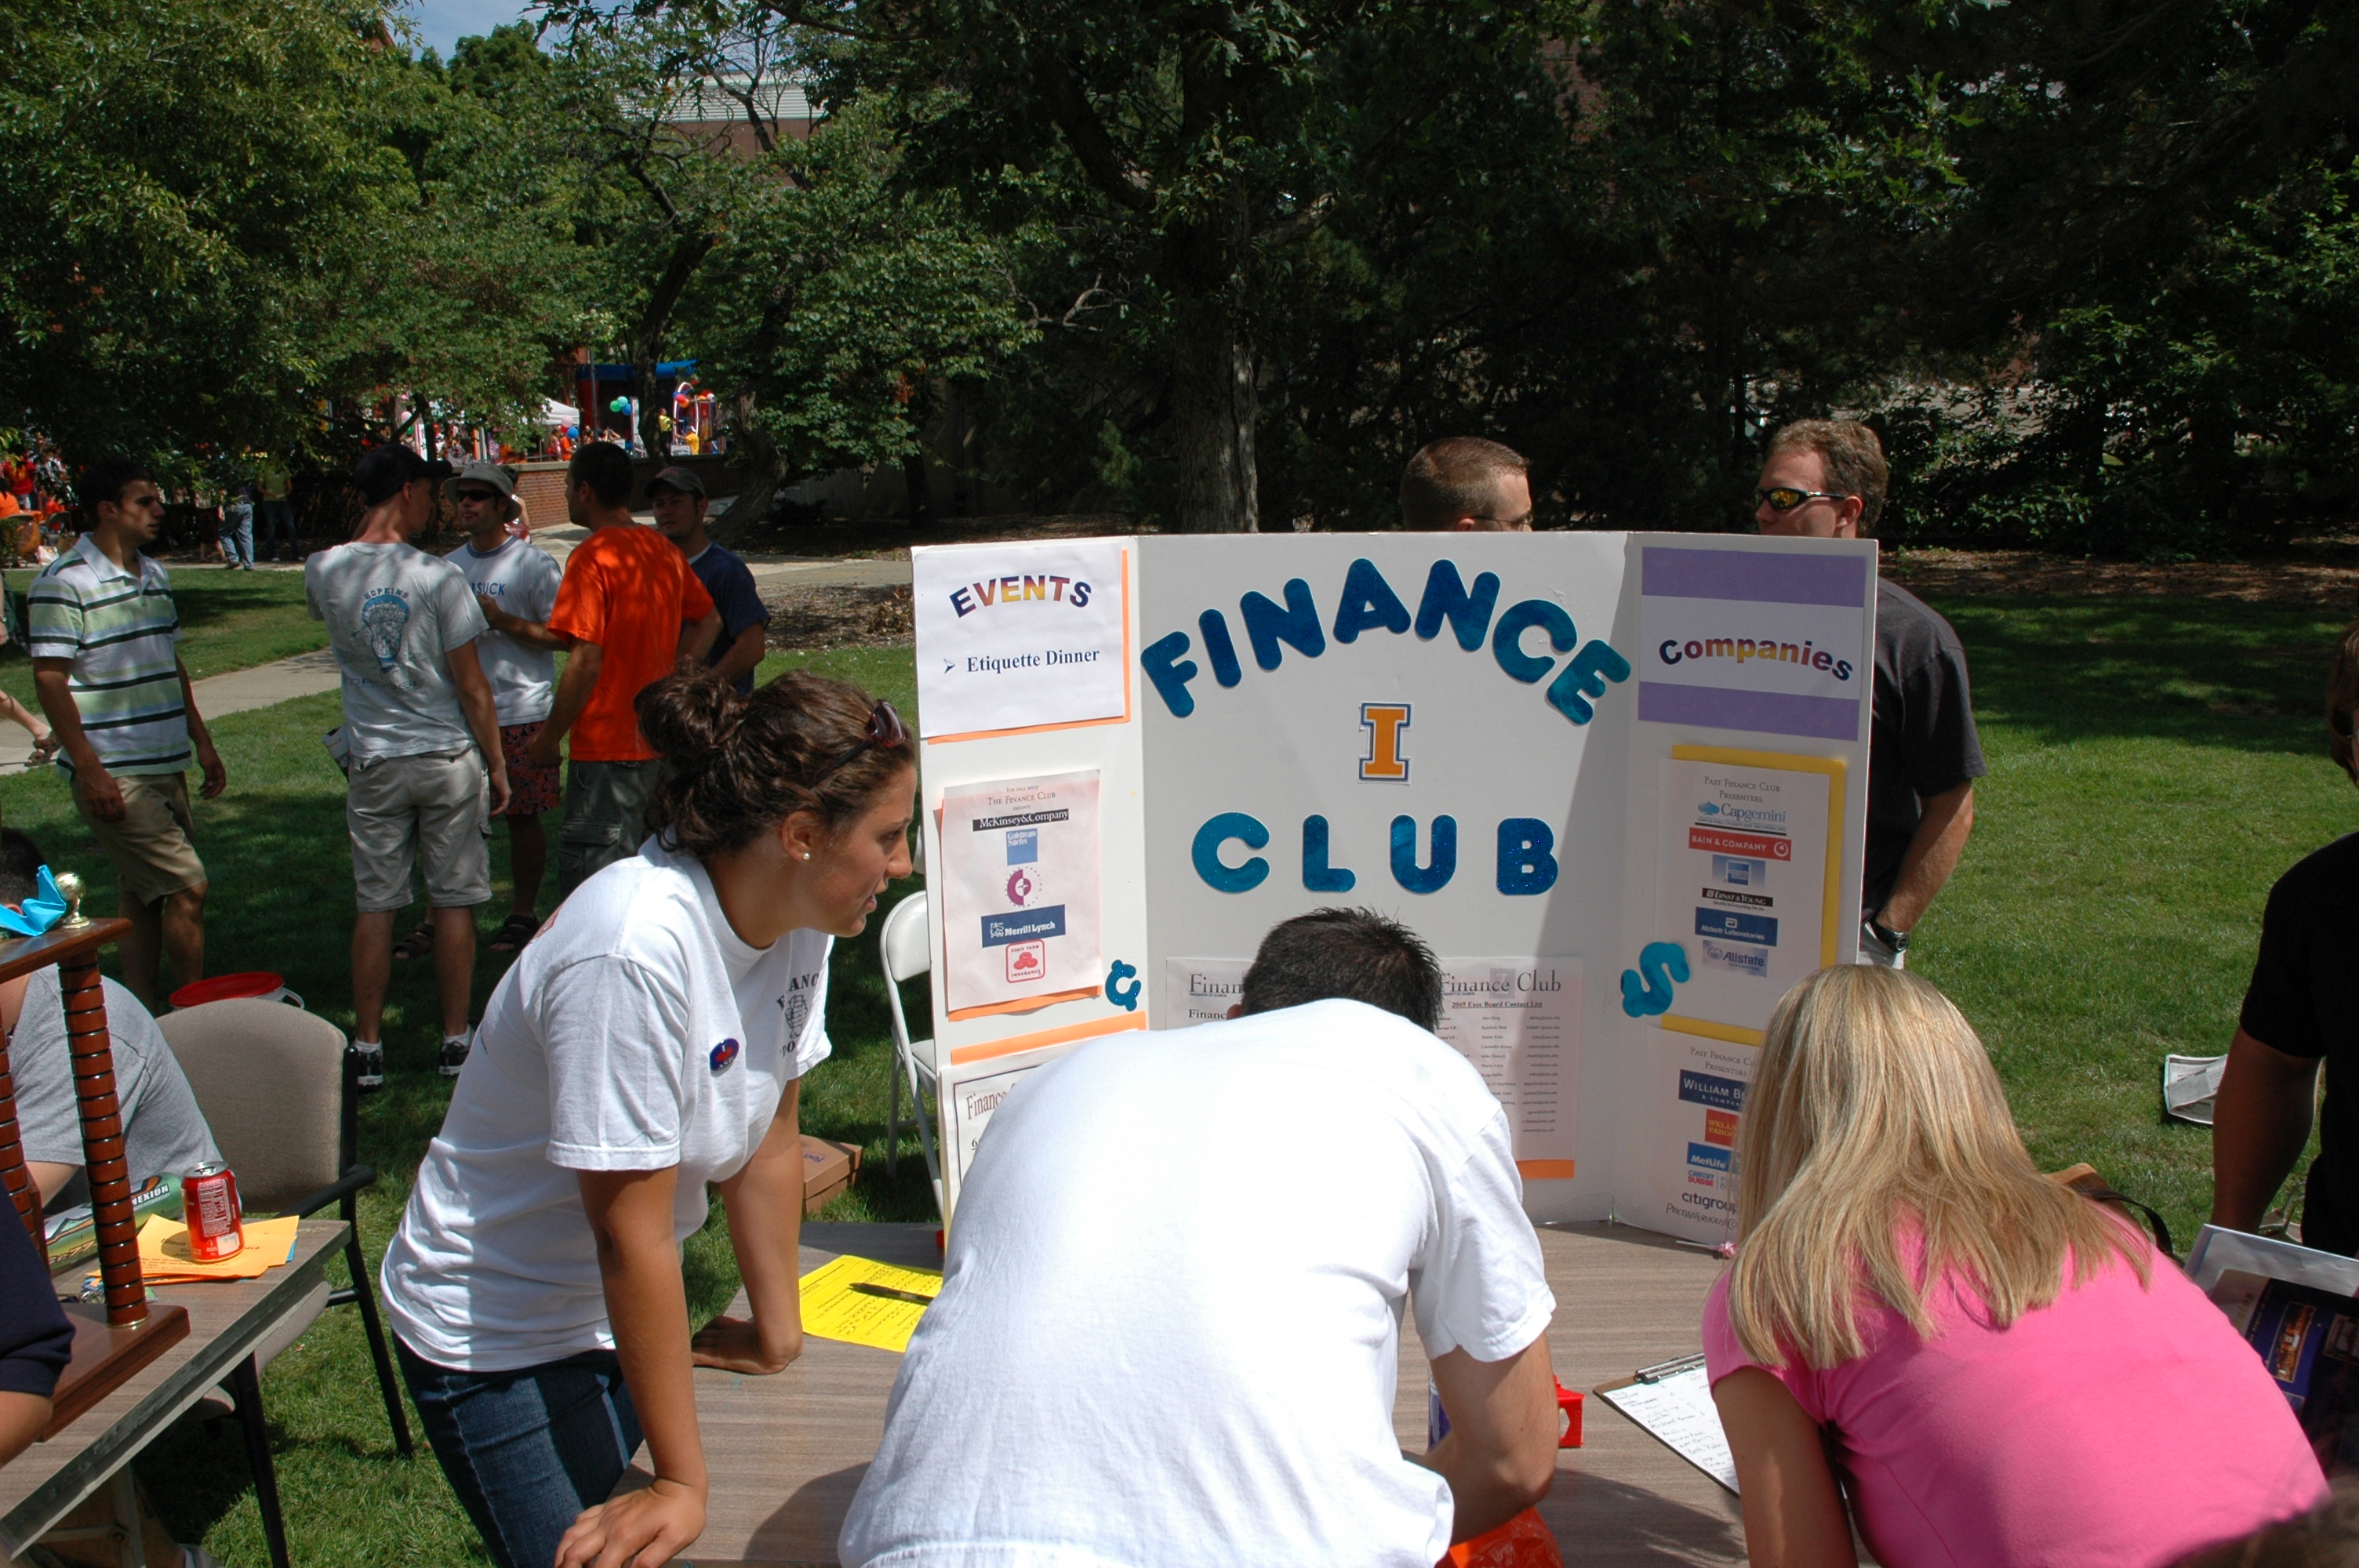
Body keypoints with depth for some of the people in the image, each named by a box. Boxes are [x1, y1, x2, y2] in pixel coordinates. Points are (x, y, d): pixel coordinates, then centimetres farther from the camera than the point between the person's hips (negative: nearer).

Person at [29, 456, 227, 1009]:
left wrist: (202, 741, 19)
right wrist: (89, 771, -18)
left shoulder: (155, 575, 14)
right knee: (187, 886, -10)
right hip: (114, 776, -8)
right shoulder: (62, 583, -11)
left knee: (145, 895, 13)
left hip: (166, 768, 8)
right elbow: (49, 679, -14)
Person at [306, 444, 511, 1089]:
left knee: (375, 904, 9)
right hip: (448, 758, -3)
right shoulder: (437, 576, -13)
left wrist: (366, 524, 16)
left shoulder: (323, 571, -3)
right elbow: (471, 686, -9)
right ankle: (455, 1041, 13)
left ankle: (368, 1048, 14)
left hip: (374, 763, 3)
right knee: (453, 900, 6)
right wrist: (497, 767, 1)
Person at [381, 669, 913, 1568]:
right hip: (493, 1337, -7)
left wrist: (776, 1333, 9)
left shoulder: (796, 921, -10)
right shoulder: (635, 951, -32)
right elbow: (632, 1234, -28)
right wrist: (682, 1484, -22)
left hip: (624, 1315, 7)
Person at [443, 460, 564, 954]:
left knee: (522, 816, 4)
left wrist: (502, 621, -17)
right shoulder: (449, 566, 13)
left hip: (520, 712, -5)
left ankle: (523, 914, 17)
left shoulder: (532, 563, -4)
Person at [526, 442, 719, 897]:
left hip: (606, 743, -8)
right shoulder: (663, 550, 8)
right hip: (658, 739, 8)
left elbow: (586, 661, -19)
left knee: (586, 869, -3)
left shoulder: (591, 557, -15)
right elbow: (709, 619, 20)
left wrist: (548, 738, -11)